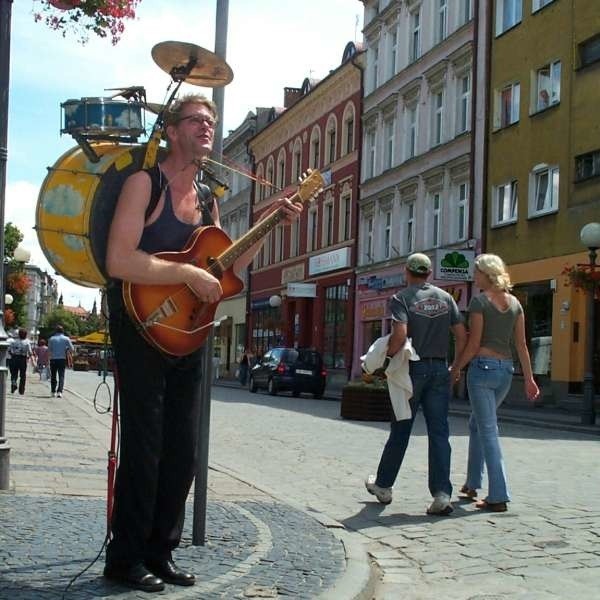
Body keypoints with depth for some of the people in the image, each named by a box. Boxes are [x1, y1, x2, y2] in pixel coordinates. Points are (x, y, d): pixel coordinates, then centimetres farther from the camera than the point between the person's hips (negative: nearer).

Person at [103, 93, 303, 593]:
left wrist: (270, 223, 10)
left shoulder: (208, 200, 13)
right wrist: (189, 274, -23)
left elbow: (226, 267, 18)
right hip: (142, 329, -7)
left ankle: (161, 552, 23)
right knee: (145, 449, -5)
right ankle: (126, 558, 10)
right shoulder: (145, 182, -10)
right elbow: (118, 260, -22)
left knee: (182, 453, 10)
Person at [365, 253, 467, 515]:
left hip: (412, 368, -3)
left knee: (400, 431, 10)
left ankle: (383, 485, 24)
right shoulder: (445, 298, 8)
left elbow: (400, 335, -20)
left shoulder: (401, 298, -5)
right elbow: (462, 336, 5)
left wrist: (386, 357, -7)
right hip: (440, 370, 3)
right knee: (439, 432, 1)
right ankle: (442, 494, -8)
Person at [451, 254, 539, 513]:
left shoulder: (479, 301, -8)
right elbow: (521, 345, 9)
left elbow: (474, 344, -11)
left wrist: (456, 368, 0)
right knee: (477, 424, 22)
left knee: (488, 430, -4)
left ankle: (498, 496, -6)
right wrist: (529, 378, 13)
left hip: (482, 367, -7)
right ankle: (472, 483, 29)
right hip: (506, 369, 7)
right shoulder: (515, 303, 9)